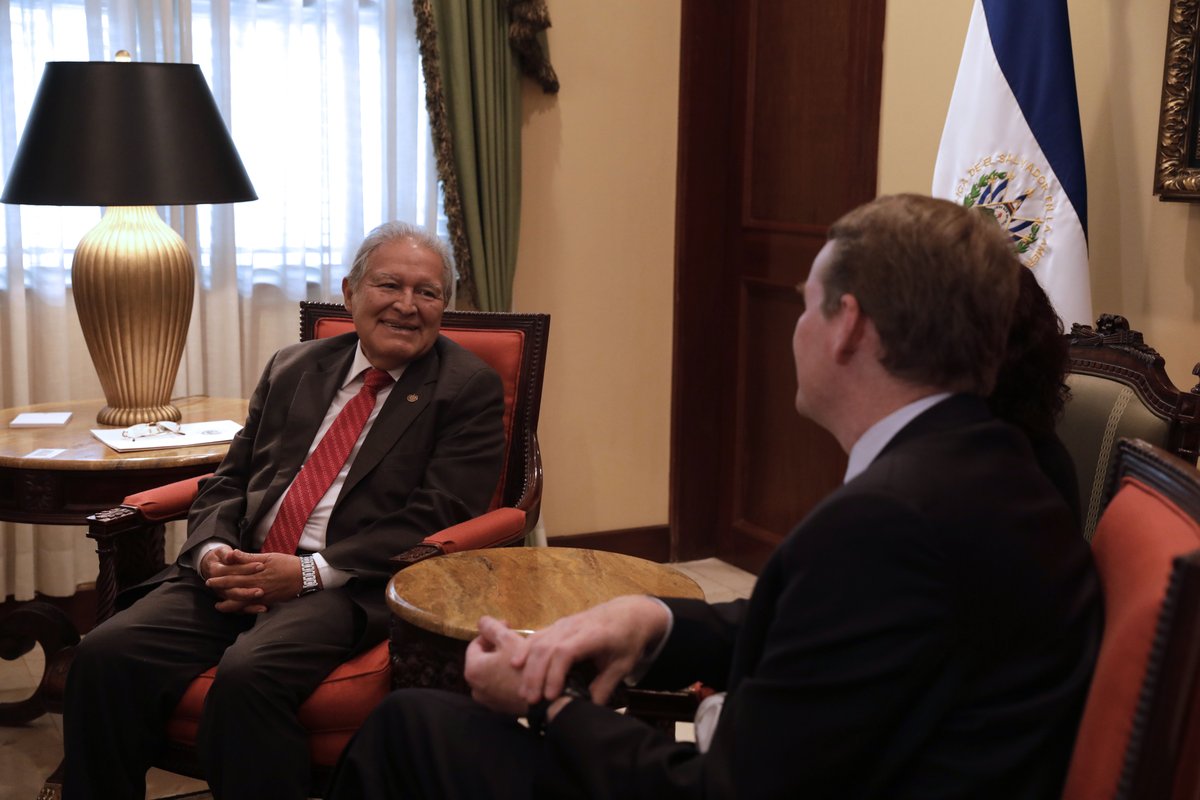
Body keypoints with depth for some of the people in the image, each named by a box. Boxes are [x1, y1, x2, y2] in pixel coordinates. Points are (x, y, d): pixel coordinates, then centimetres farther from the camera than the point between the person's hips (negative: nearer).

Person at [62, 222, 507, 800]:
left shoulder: (470, 389, 3)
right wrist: (212, 550, -6)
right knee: (107, 652, -18)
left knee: (249, 674, -33)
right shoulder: (292, 369, 19)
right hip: (238, 571, 5)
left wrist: (309, 572, -15)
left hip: (352, 586, -5)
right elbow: (229, 480, 18)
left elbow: (436, 519, -7)